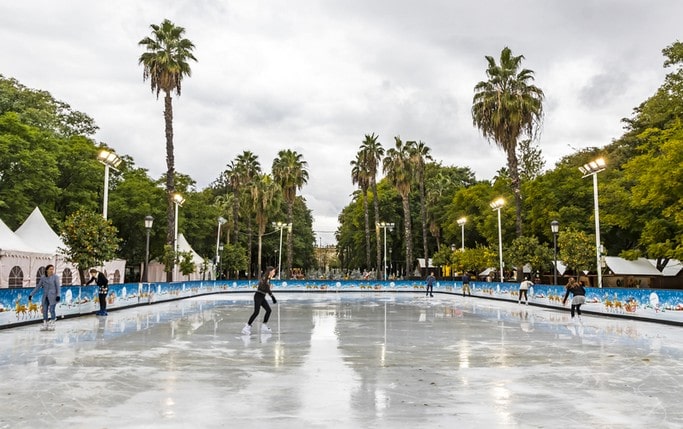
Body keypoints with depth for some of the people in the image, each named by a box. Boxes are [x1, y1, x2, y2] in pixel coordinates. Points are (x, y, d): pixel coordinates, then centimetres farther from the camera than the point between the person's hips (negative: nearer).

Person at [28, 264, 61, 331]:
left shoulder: (55, 277, -5)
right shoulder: (43, 277, 6)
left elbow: (58, 287, -9)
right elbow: (38, 286, 13)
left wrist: (58, 295, -21)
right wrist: (31, 294, 10)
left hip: (52, 296, -4)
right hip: (45, 297, 5)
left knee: (52, 310, -8)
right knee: (44, 310, 4)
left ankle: (52, 325, 3)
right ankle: (45, 325, 12)